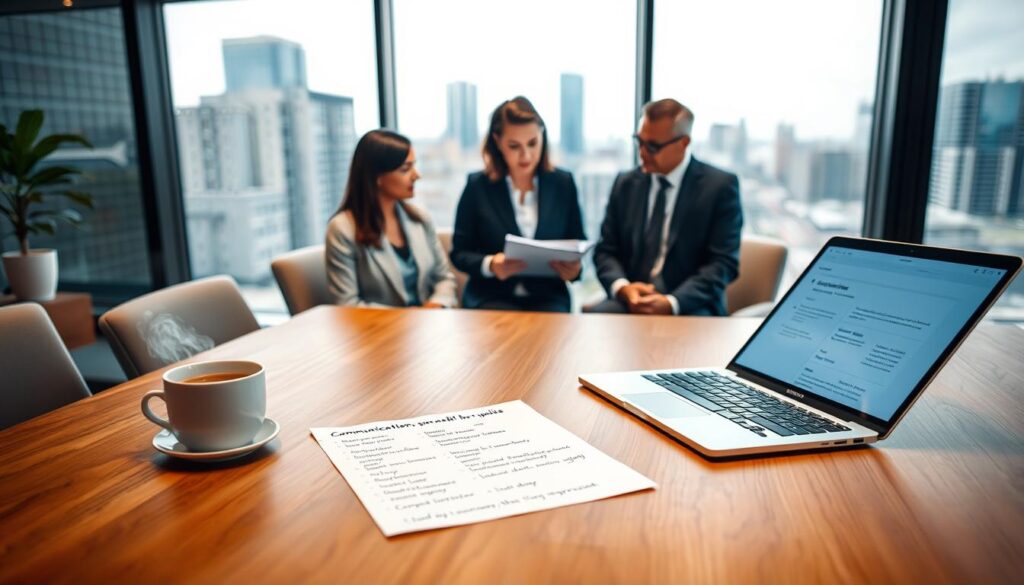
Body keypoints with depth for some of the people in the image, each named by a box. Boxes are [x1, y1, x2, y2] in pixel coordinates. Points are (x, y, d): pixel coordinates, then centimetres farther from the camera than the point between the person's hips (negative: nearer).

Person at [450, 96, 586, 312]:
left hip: (547, 296, 2)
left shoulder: (563, 183, 6)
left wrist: (574, 269, -12)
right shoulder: (478, 186, 1)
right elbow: (459, 252, 3)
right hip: (490, 297, -1)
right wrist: (490, 265, -17)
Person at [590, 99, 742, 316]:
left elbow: (723, 263, -7)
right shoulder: (625, 184, 10)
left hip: (690, 305, -3)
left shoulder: (720, 186, -1)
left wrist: (671, 303, -20)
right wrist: (622, 287, -12)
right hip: (630, 300, 4)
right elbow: (606, 251, 10)